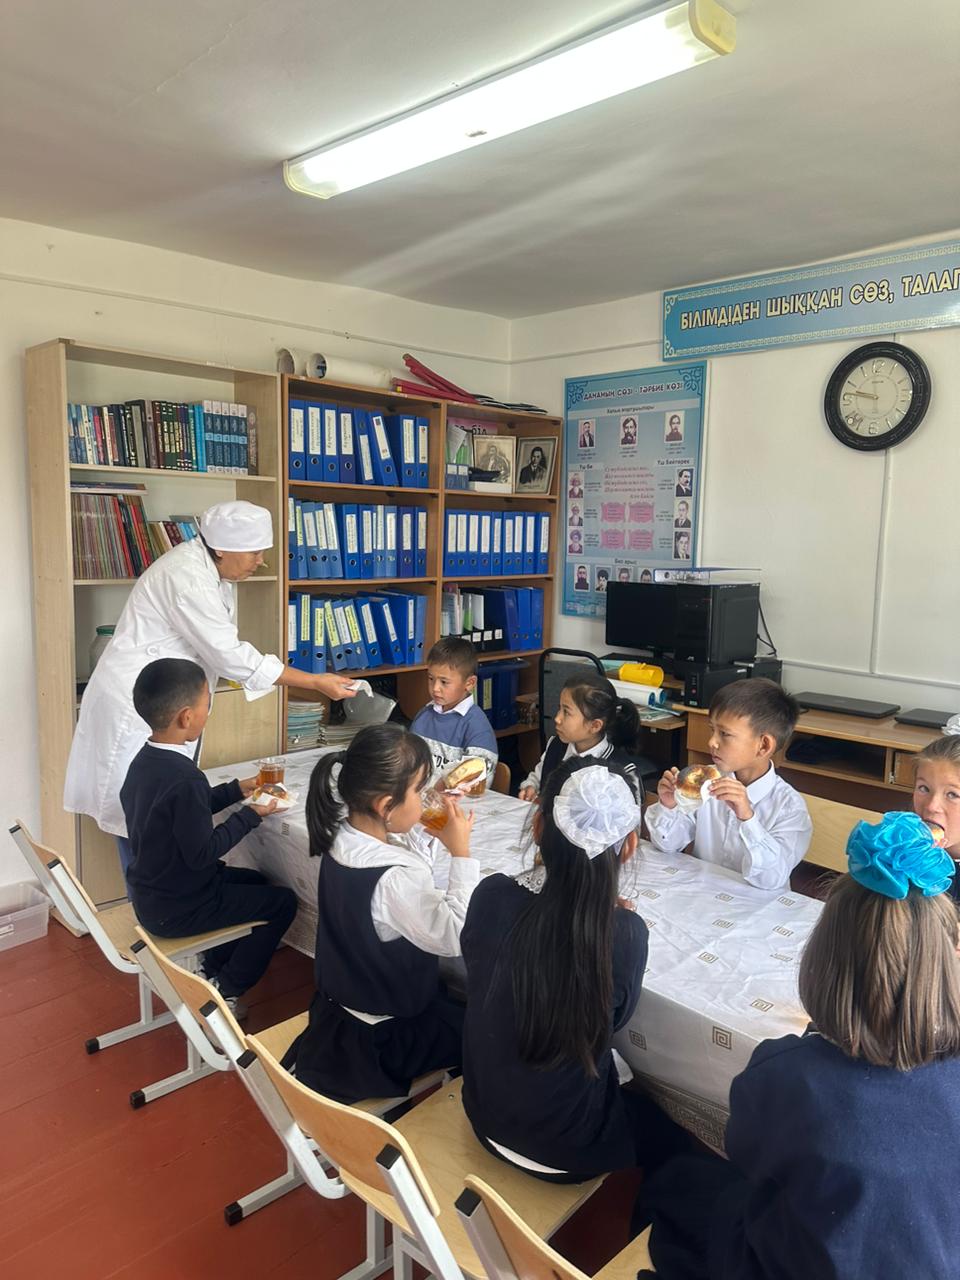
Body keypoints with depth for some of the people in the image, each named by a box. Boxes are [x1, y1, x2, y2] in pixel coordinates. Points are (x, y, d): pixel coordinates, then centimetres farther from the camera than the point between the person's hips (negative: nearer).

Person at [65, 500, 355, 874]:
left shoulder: (216, 571, 5)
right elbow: (229, 655, -26)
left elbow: (223, 648, 7)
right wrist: (316, 682, -23)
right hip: (135, 702, -9)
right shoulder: (187, 577, -25)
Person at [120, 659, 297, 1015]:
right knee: (283, 901, 4)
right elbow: (202, 854, -25)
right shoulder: (184, 777, -31)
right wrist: (250, 815, -15)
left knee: (255, 881, 26)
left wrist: (236, 790, 10)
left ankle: (211, 971, 27)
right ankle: (224, 991, 14)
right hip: (178, 909, -9)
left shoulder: (144, 760, -3)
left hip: (151, 895, 9)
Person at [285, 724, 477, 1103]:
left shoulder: (345, 836, -10)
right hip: (383, 1037, -8)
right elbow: (456, 937, -31)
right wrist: (461, 852, -29)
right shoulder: (393, 880, -36)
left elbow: (414, 853, 5)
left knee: (459, 1000, 27)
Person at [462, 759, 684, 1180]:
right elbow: (615, 1017, -8)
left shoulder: (493, 897, -24)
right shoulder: (625, 934, -29)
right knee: (669, 1133, 27)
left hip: (488, 1120, 3)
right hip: (568, 1150, -3)